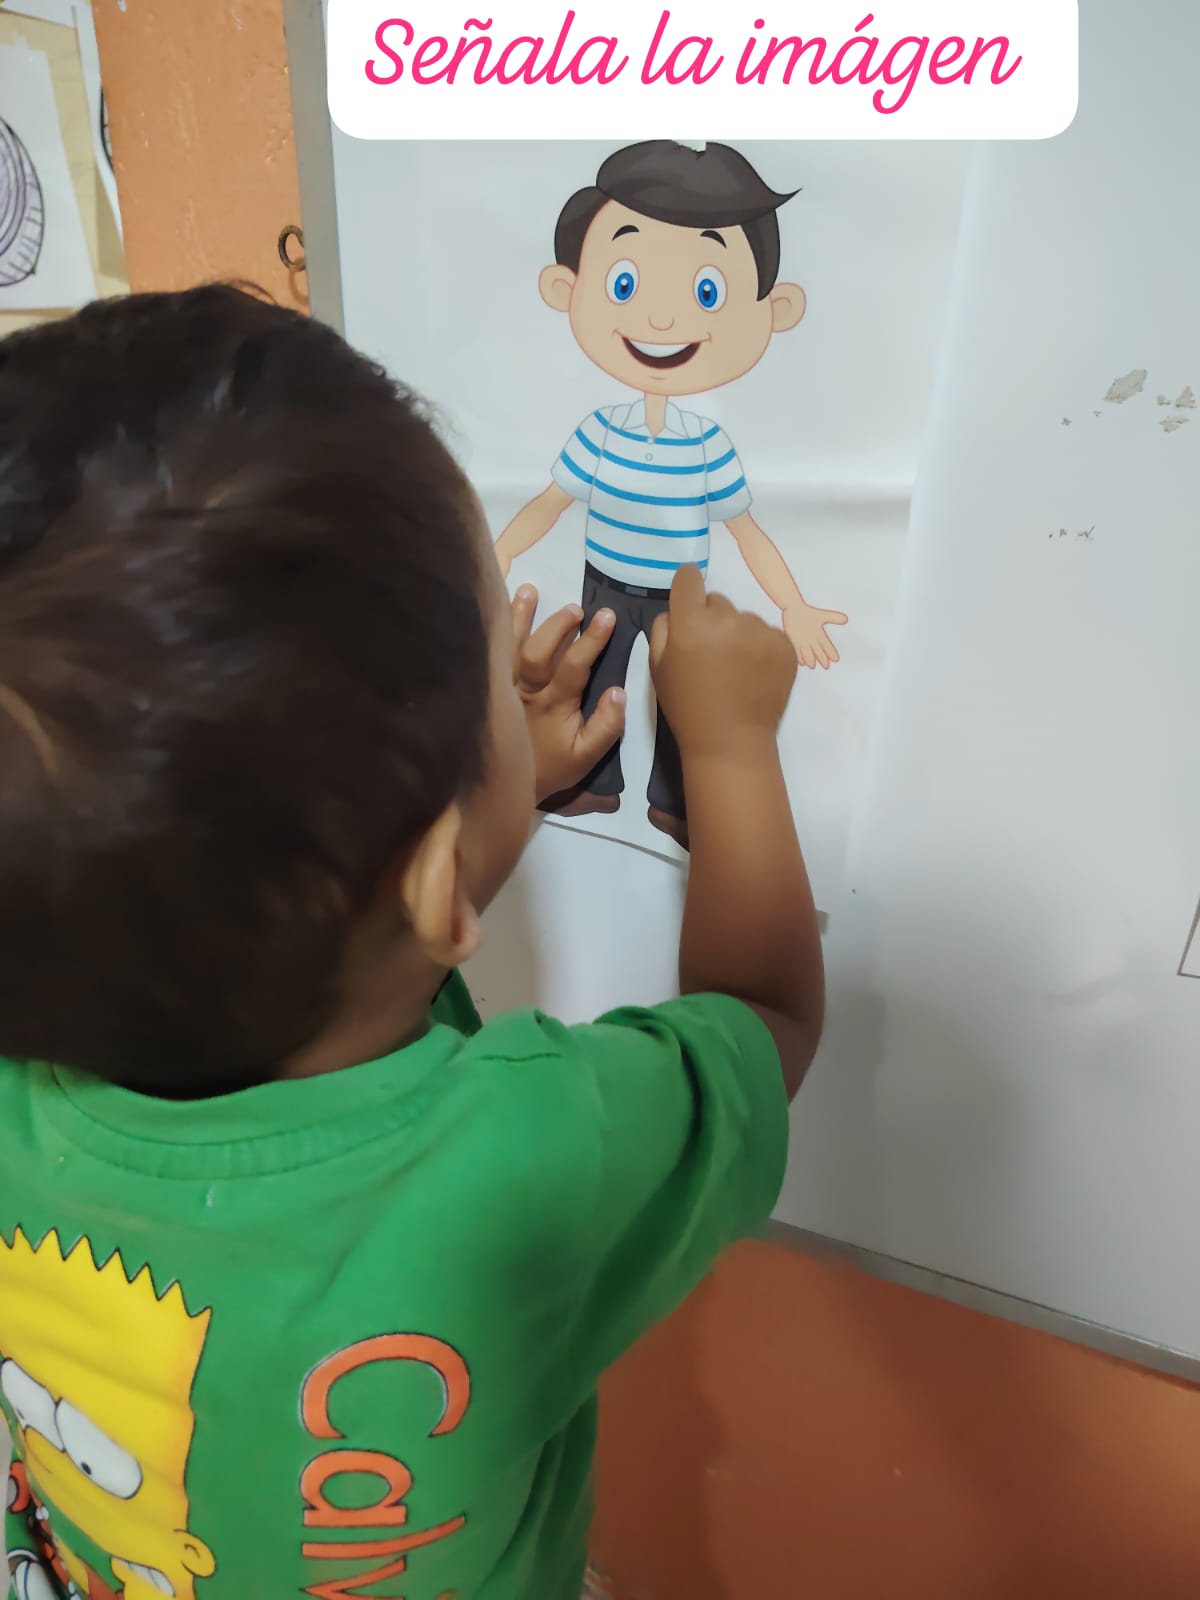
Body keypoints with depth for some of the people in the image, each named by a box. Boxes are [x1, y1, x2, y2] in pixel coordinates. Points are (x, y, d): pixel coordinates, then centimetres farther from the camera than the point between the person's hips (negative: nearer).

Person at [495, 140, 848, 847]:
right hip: (605, 589, 2)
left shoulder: (714, 447, -17)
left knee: (679, 699, 12)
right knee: (595, 687, 17)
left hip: (680, 598, -1)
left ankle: (673, 802, 33)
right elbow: (550, 503, -3)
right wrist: (494, 562, -3)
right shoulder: (598, 432, -15)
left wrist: (795, 608, -9)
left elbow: (746, 531, -9)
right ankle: (597, 785, 39)